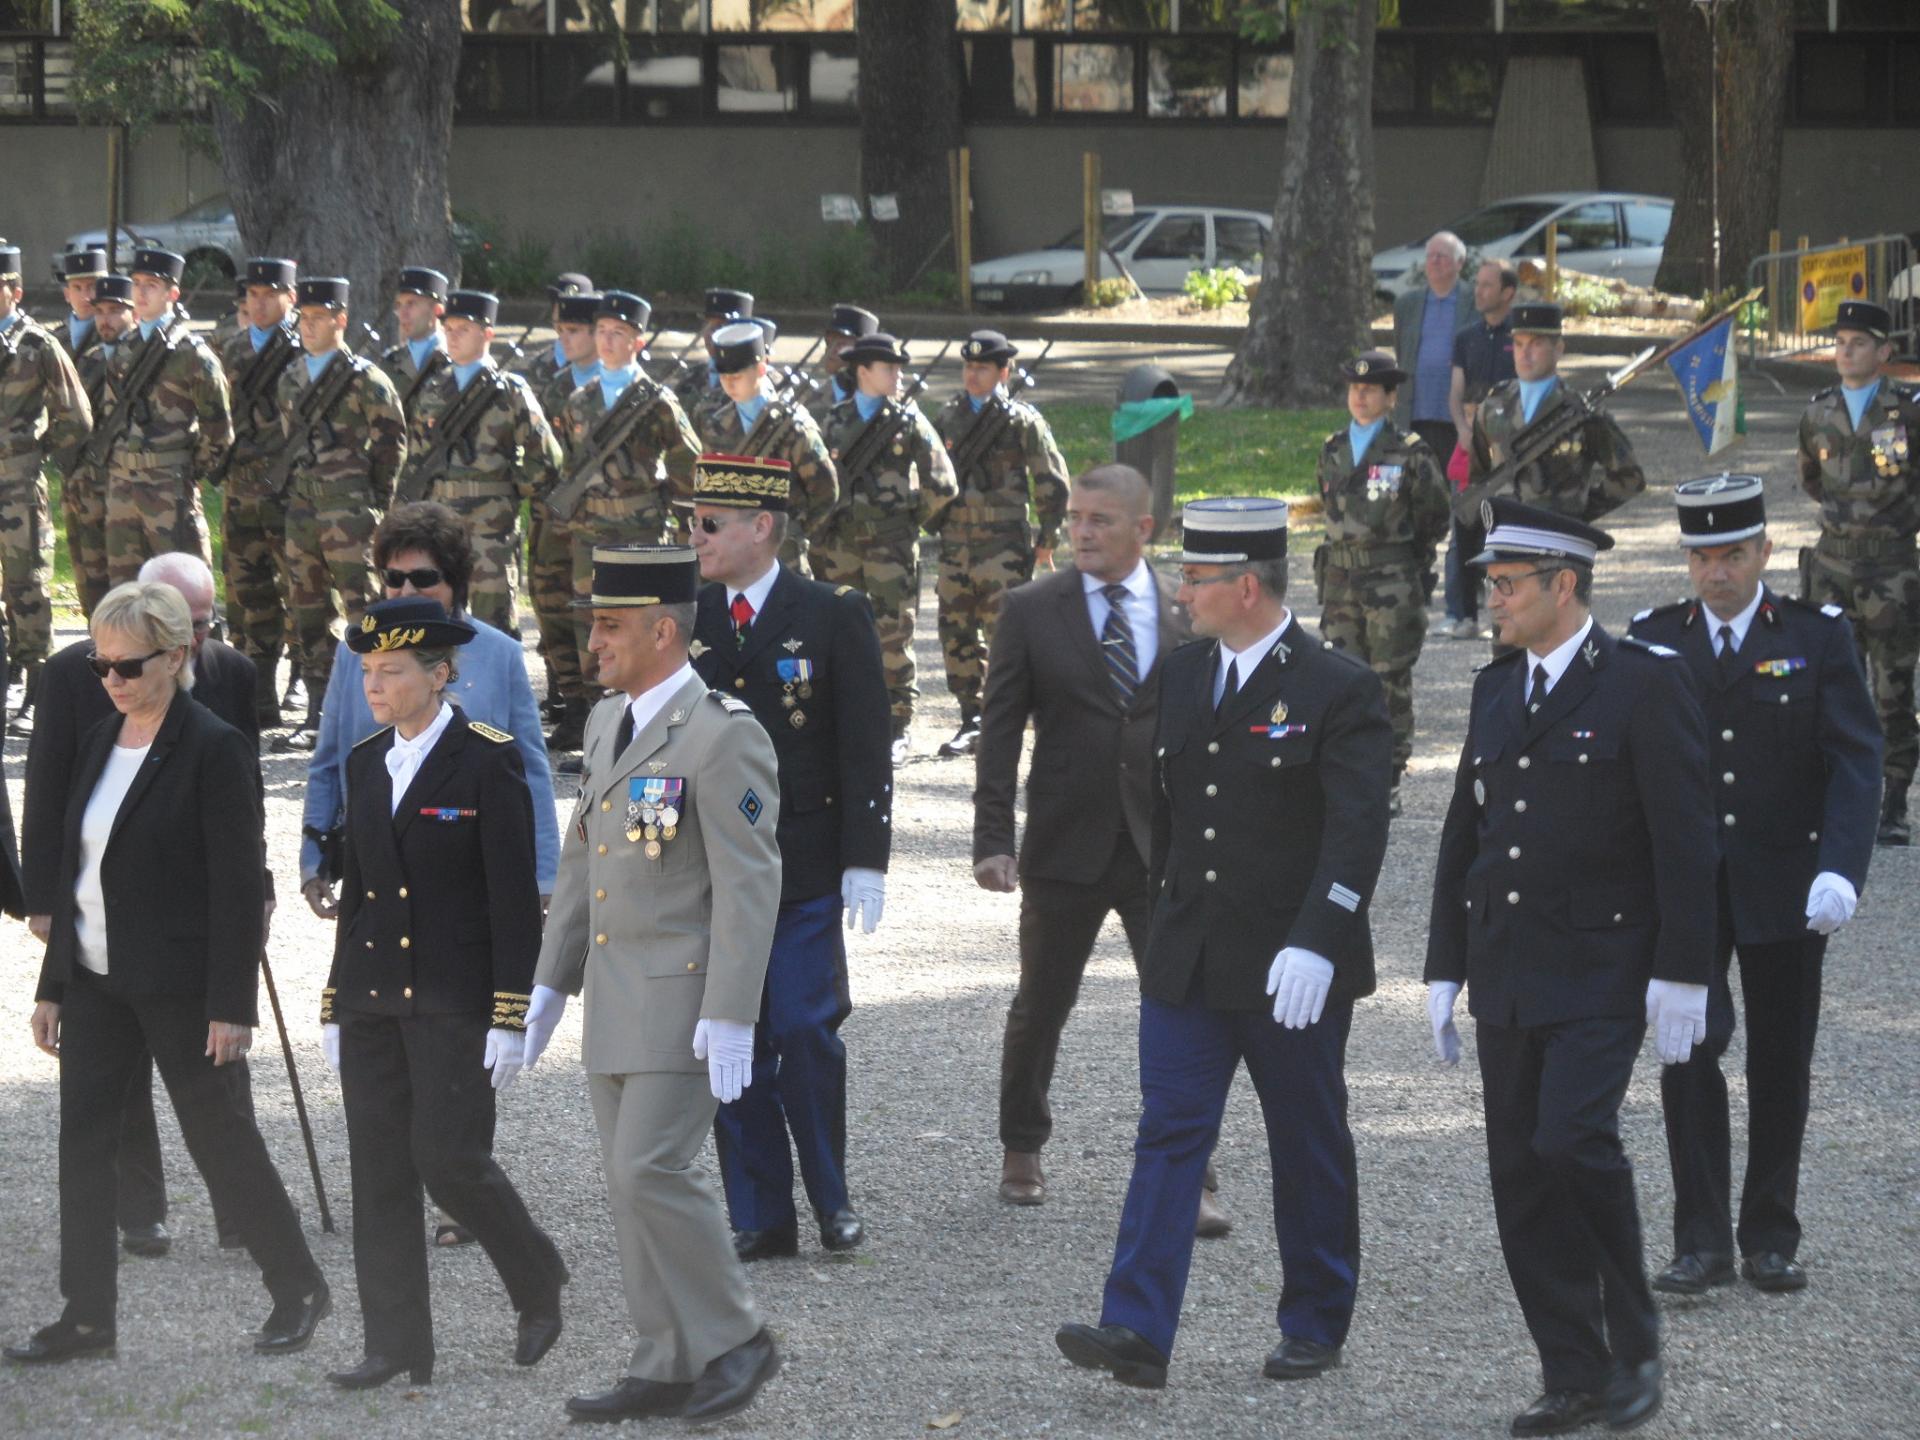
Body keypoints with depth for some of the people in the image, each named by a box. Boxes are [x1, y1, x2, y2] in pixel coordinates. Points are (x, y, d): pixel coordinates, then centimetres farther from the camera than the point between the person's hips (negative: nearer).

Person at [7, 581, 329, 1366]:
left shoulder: (213, 748, -13)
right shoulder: (101, 741, 9)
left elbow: (239, 883, -14)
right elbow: (76, 868, 14)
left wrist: (231, 1006, -17)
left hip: (180, 985, -7)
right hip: (98, 978, 7)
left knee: (221, 1137, 3)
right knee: (83, 1142, 4)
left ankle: (298, 1289, 19)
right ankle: (87, 1316, 10)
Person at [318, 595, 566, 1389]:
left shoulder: (489, 759, -9)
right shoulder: (366, 763, 11)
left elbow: (515, 899, -11)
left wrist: (510, 1019, -15)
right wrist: (335, 1006, 13)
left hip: (456, 998, -6)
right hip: (371, 996, 6)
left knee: (448, 1158, -8)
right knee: (378, 1169, 4)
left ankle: (537, 1283, 18)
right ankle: (396, 1345, 9)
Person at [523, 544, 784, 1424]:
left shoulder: (723, 737, -14)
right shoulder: (609, 722, 13)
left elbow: (750, 884, -17)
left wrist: (731, 1017, -21)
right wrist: (551, 980, 19)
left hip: (685, 1001, -9)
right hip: (614, 1004, 9)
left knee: (653, 1171, -14)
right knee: (632, 1183, 9)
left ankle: (735, 1342, 1)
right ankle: (668, 1369, 15)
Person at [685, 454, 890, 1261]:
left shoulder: (834, 617, -2)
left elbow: (865, 748, -3)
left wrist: (865, 861, -8)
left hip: (803, 868, -3)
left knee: (805, 1032, -7)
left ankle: (830, 1198, 13)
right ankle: (760, 1217, 11)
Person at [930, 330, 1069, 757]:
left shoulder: (1023, 421, -2)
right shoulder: (948, 417, 12)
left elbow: (1052, 484, 2)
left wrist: (1046, 540, 0)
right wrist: (932, 520, 15)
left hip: (1004, 543, -5)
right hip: (955, 541, 5)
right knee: (957, 633, 5)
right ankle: (971, 720, 13)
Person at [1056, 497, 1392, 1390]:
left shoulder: (1338, 689, -11)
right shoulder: (1181, 677, 9)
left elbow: (1357, 830, -20)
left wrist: (1315, 944, -30)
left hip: (1292, 971, -5)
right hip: (1187, 962, 5)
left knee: (1309, 1149, 8)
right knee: (1168, 1132, -5)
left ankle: (1315, 1325, 22)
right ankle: (1139, 1332, -11)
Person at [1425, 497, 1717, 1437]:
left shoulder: (1646, 685, -7)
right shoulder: (1496, 690, 12)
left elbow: (1684, 841, -10)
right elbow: (1463, 838, 16)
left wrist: (1681, 974, -14)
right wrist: (1445, 969, 13)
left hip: (1601, 975, -7)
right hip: (1506, 974, 7)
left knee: (1573, 1141, -20)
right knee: (1520, 1179, 4)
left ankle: (1634, 1342, -1)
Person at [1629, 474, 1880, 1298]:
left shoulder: (1818, 637, 0)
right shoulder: (1652, 642, 4)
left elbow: (1855, 760, -8)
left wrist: (1840, 869, -22)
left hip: (1786, 890, 0)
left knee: (1781, 1066, 7)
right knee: (1689, 1055, -8)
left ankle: (1770, 1239, 18)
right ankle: (1701, 1240, -3)